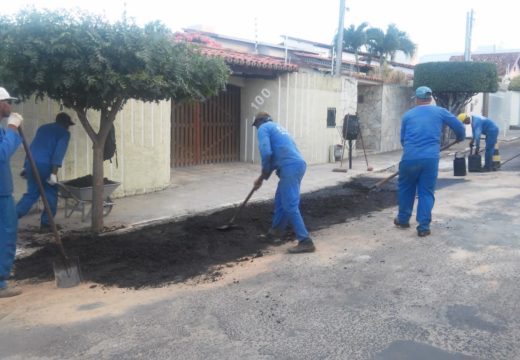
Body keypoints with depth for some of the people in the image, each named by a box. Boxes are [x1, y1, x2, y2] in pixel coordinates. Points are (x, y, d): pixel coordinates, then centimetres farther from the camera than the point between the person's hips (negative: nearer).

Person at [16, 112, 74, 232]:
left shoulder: (42, 128, 25)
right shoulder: (64, 133, 4)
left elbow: (33, 146, 24)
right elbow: (59, 152, -11)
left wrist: (26, 167, 26)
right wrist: (54, 173, -16)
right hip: (45, 165, -6)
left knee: (31, 193, 17)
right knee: (51, 194, 9)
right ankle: (46, 224, 12)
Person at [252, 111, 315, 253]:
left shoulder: (263, 128, 4)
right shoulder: (277, 127, 32)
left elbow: (266, 153, -13)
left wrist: (264, 174, 3)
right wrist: (262, 178, 37)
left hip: (290, 168, -9)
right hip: (298, 165, 9)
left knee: (290, 206, -7)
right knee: (280, 200, 23)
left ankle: (305, 242, -8)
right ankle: (276, 231, 38)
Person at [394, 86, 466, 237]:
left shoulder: (407, 115, 15)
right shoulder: (440, 112, 12)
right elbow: (459, 127, 16)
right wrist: (460, 138, 38)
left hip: (410, 157, 1)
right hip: (431, 158, 0)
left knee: (405, 189, 19)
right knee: (426, 192, 8)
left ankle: (403, 219, 30)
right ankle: (424, 227, 7)